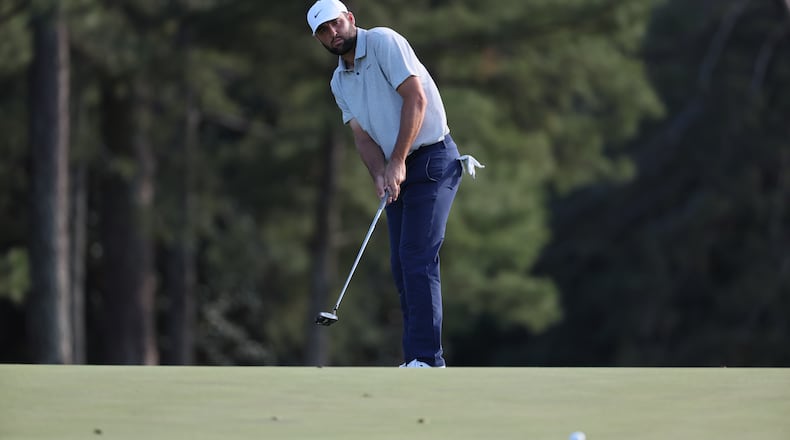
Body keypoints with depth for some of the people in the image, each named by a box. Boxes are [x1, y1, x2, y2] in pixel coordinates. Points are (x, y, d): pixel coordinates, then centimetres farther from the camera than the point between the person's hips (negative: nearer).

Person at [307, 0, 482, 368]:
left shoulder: (383, 42, -10)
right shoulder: (339, 83, 13)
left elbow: (415, 97, -18)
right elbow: (362, 135, 6)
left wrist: (397, 161, -19)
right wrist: (380, 174, -14)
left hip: (432, 160, -8)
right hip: (398, 172, 8)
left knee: (417, 257, -16)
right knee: (401, 264, 5)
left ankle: (427, 359, -19)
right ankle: (414, 360, 7)